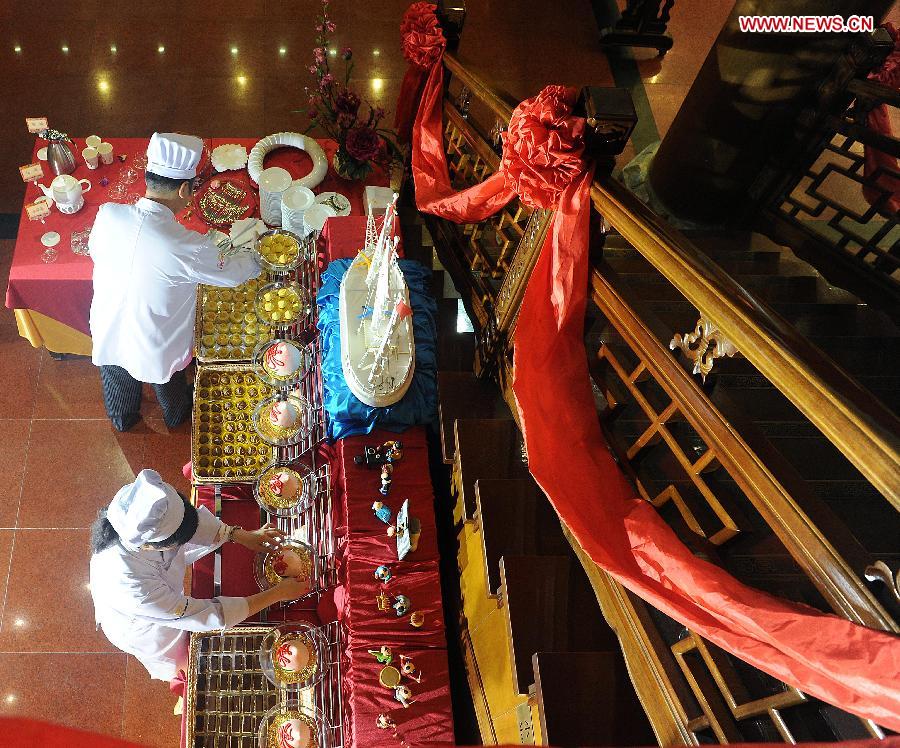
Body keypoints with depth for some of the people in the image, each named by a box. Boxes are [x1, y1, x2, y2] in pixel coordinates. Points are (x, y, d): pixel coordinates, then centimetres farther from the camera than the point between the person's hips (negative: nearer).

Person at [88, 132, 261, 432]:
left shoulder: (107, 216, -24)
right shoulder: (187, 246, -36)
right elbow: (230, 274, -16)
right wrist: (254, 259, 6)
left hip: (107, 336, 3)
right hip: (157, 349, -3)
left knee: (118, 385, 36)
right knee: (170, 387, 33)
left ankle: (122, 419, 66)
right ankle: (176, 415, 65)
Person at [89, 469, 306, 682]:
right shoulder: (130, 585, -51)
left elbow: (196, 520, -12)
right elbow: (208, 617, -40)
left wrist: (244, 536, -17)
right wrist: (278, 593, -34)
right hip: (141, 627, -4)